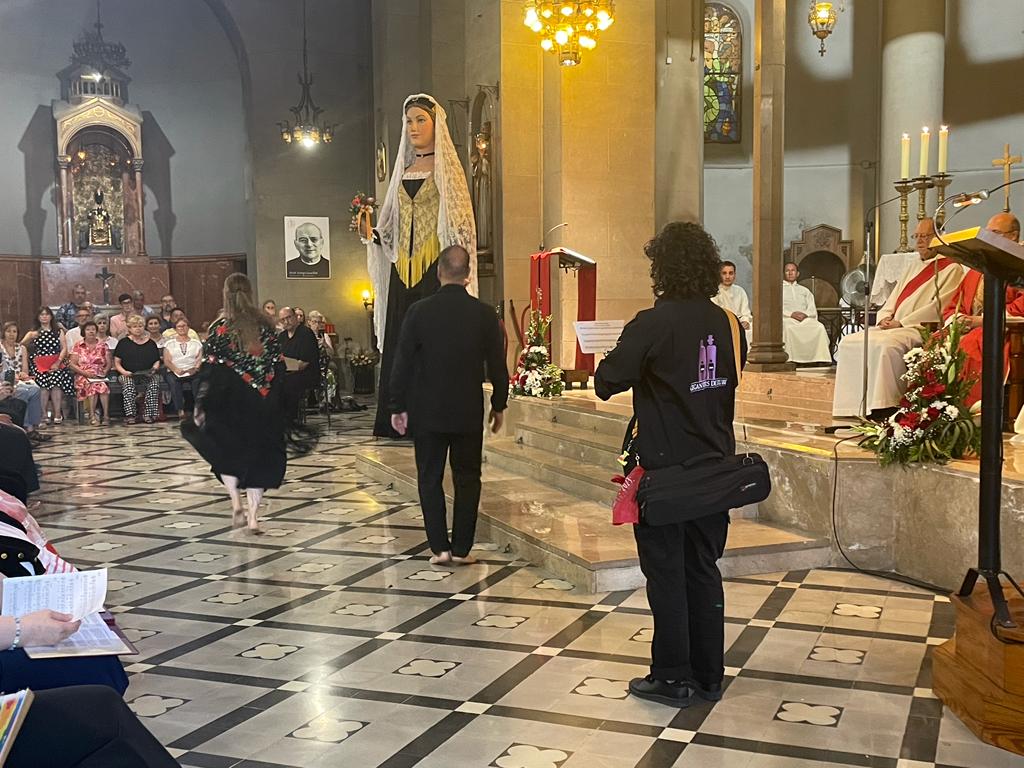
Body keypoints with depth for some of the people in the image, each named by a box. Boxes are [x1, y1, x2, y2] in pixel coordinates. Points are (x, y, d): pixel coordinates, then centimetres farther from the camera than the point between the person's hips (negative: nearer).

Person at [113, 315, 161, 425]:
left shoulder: (151, 343, 18)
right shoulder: (124, 343, 12)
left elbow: (157, 362, 16)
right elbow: (117, 362, 7)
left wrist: (154, 369, -6)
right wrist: (124, 372, -11)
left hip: (147, 375, 1)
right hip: (128, 374, -1)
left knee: (154, 383, -31)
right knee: (128, 383, -35)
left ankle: (148, 414, -30)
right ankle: (129, 415, -36)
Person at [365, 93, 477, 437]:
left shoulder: (447, 169, 2)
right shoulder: (403, 173, 18)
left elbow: (461, 226, -6)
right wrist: (371, 235, 0)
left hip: (435, 267, -6)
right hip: (403, 269, 6)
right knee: (400, 341, 3)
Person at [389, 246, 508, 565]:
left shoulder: (419, 311, -8)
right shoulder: (484, 313, -5)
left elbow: (402, 363, -5)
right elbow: (497, 365, 1)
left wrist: (398, 406, 4)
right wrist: (498, 405, 13)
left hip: (427, 411, -1)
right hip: (469, 412, 1)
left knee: (430, 479, 9)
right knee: (467, 479, 11)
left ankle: (439, 547, 8)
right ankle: (462, 548, 12)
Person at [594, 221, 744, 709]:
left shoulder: (653, 324, -17)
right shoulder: (727, 324, 2)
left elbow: (607, 384, -15)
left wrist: (610, 363, 5)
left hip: (664, 468, -6)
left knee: (666, 572, 6)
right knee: (704, 569, 15)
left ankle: (672, 678, 14)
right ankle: (708, 676, 23)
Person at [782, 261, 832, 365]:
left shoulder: (804, 290, 29)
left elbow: (812, 309, 15)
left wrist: (805, 314, -9)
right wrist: (791, 314, -14)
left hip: (805, 318, 3)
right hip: (786, 318, -3)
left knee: (819, 327, -29)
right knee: (788, 328, -40)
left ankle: (820, 358, -35)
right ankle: (789, 359, -45)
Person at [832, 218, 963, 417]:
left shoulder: (951, 270, 1)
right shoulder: (913, 268, 27)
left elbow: (938, 307, -11)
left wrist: (901, 322, -14)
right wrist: (884, 318, 1)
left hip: (920, 329, -8)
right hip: (892, 327, 8)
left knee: (884, 345, -37)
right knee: (849, 342, -11)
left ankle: (883, 407, -33)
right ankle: (853, 407, -16)